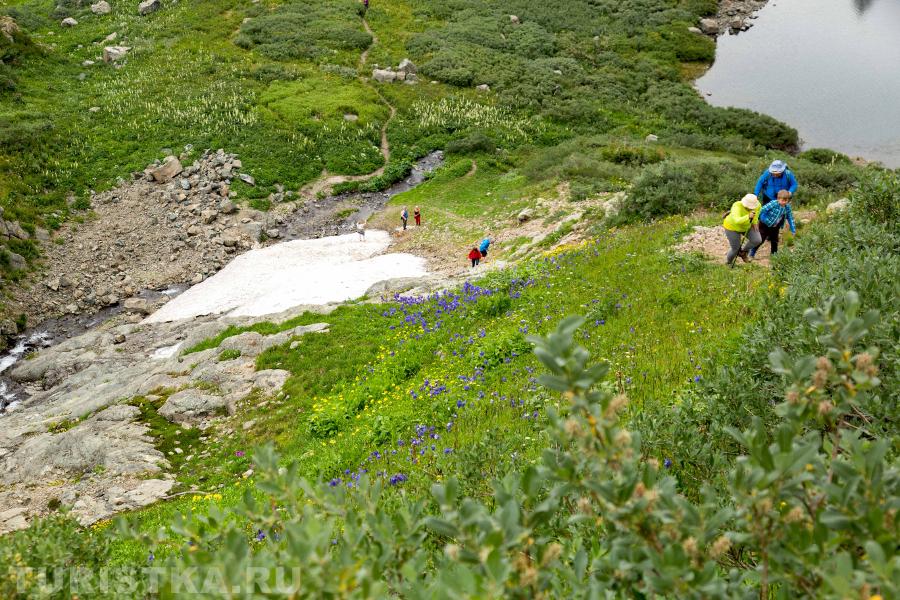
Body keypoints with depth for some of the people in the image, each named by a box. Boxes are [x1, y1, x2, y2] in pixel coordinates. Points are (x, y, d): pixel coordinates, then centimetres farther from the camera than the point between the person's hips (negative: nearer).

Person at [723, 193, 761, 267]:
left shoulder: (757, 205, -22)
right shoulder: (737, 207, -39)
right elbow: (737, 221, -54)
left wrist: (754, 222, 0)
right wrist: (748, 217, -65)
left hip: (747, 226, 5)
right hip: (732, 228, -5)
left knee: (757, 240, -10)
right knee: (736, 249, 1)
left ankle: (742, 252, 18)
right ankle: (728, 262, 34)